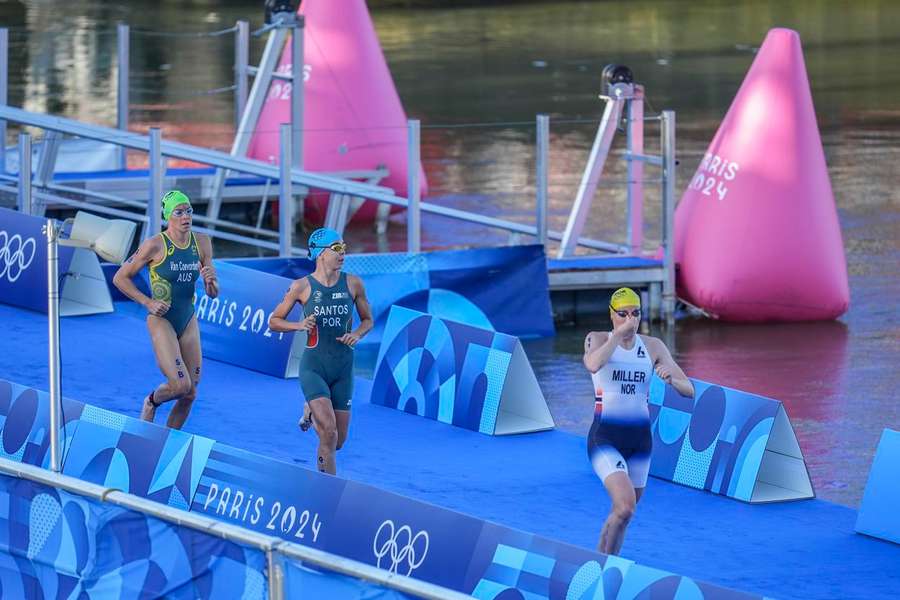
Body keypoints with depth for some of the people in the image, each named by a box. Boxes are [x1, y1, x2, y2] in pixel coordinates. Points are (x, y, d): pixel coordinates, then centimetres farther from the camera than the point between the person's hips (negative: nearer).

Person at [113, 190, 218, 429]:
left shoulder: (202, 243, 0)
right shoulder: (155, 245, -15)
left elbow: (213, 293, 6)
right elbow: (120, 278, -8)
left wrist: (210, 280, -16)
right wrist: (148, 303, -15)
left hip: (188, 321, 5)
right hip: (161, 320, -5)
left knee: (190, 394, 5)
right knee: (180, 385, -18)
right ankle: (151, 402, 16)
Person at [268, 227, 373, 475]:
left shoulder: (353, 284, 1)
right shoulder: (302, 286, -5)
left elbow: (367, 320, 15)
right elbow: (273, 321, 4)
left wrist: (357, 334, -7)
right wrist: (298, 325, -15)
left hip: (343, 368, 3)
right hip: (313, 367, -3)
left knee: (338, 441, 8)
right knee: (329, 433, -21)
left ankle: (311, 411, 40)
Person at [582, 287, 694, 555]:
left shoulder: (653, 347, 4)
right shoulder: (597, 340, -3)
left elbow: (689, 390, 2)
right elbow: (593, 364, -28)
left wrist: (671, 379, -20)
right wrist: (620, 333, -22)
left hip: (640, 439, 4)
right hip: (605, 439, -4)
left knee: (622, 514, 13)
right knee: (625, 506, -24)